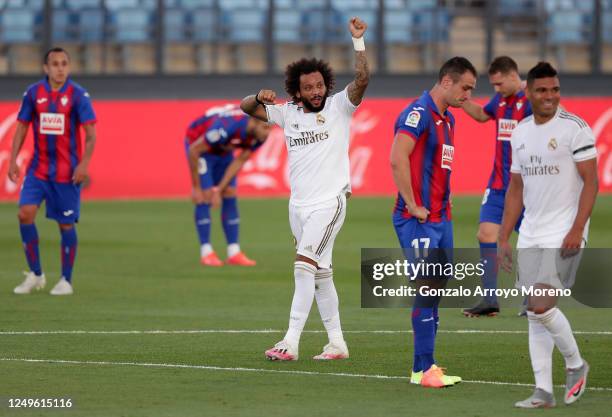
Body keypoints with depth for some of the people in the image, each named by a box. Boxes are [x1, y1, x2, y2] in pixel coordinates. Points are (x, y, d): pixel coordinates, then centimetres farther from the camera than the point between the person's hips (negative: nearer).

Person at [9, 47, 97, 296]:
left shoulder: (78, 95, -6)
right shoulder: (33, 93, 2)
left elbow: (91, 134, -8)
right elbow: (21, 128, 9)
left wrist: (84, 164, -21)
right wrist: (13, 161, 0)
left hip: (67, 172, -2)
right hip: (38, 169, 3)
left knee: (66, 224, 1)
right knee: (25, 213, -12)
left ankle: (66, 281, 14)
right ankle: (35, 275, 1)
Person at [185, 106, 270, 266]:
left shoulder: (260, 135, -21)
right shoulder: (227, 127, -41)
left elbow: (239, 161, -10)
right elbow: (194, 151, -31)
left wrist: (220, 189, -13)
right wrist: (196, 187, -23)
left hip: (223, 150, 6)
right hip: (198, 145, -6)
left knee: (230, 196, -1)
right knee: (205, 196, -13)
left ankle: (233, 253, -1)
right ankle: (206, 252, -7)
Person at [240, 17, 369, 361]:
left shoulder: (339, 107, -3)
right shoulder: (288, 113, 8)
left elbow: (362, 79, -17)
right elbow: (245, 107, 12)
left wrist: (358, 40, -26)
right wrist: (260, 97, -10)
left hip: (329, 201, -6)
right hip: (299, 204, 6)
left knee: (305, 265, -18)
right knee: (321, 274, 11)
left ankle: (292, 341, -22)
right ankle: (337, 342, 19)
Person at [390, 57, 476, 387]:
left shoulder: (447, 119, 16)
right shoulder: (419, 113, -14)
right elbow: (397, 159, -24)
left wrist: (444, 203, 16)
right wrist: (413, 206, -21)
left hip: (441, 218, 9)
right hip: (419, 220, -9)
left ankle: (423, 365, 16)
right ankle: (423, 369, -8)